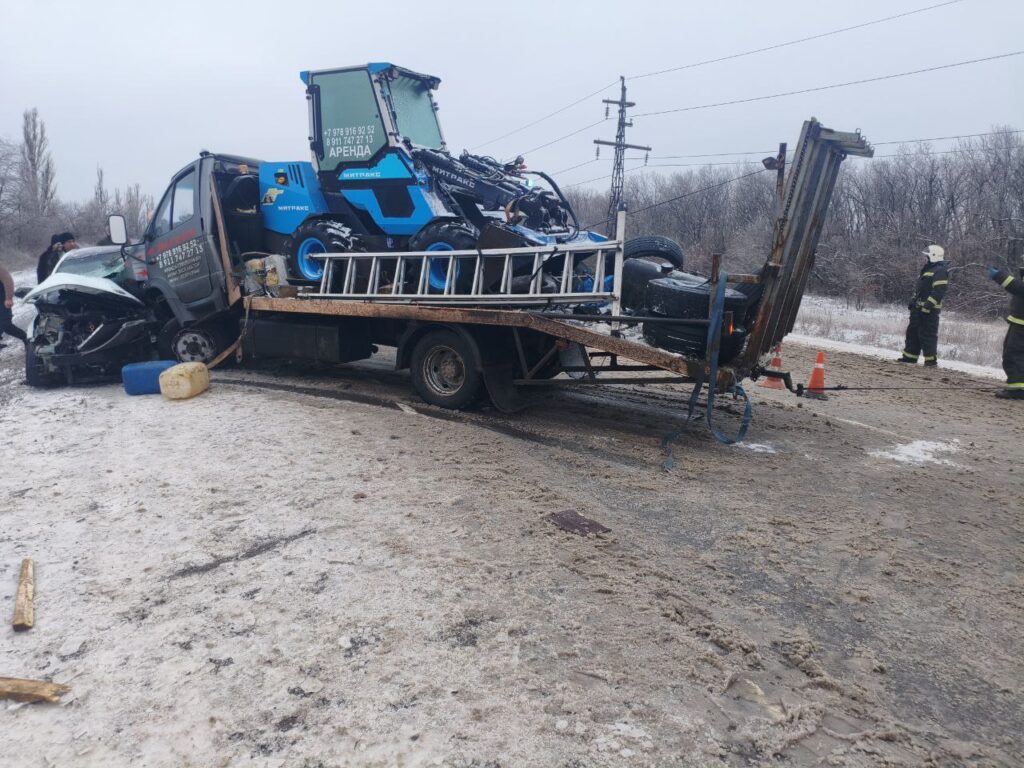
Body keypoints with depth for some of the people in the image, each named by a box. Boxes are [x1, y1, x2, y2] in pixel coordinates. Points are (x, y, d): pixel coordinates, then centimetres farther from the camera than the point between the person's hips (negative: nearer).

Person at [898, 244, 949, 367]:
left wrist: (928, 305, -27)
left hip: (929, 309, -10)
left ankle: (931, 359, -2)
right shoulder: (929, 269, 21)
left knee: (928, 334, -7)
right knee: (912, 331, 12)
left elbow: (938, 291, -22)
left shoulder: (940, 271, -13)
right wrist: (913, 301, 22)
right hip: (919, 308, 10)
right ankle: (909, 356, 19)